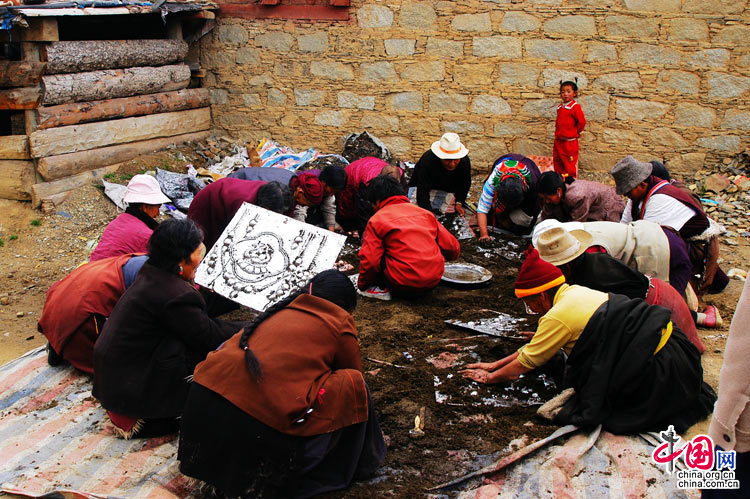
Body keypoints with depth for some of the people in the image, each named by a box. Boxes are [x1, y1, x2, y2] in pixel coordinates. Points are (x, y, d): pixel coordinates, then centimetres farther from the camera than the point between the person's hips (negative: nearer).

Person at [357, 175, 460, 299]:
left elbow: (370, 261, -9)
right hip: (434, 281, 5)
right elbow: (453, 249, 11)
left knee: (367, 240, 9)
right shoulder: (425, 213, 12)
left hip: (404, 286, -5)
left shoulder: (376, 220, -1)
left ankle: (381, 288, 4)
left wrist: (362, 285, 10)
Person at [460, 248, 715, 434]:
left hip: (660, 366, -9)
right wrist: (495, 365, 24)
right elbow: (532, 348, 21)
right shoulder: (574, 292, 11)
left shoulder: (558, 317, -15)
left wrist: (490, 377, 14)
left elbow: (524, 363, -2)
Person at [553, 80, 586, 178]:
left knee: (570, 163, -2)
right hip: (558, 140, 8)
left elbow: (582, 121, -16)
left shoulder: (575, 107, -12)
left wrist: (576, 132, -3)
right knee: (557, 162, 14)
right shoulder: (560, 107, 11)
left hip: (570, 141, -7)